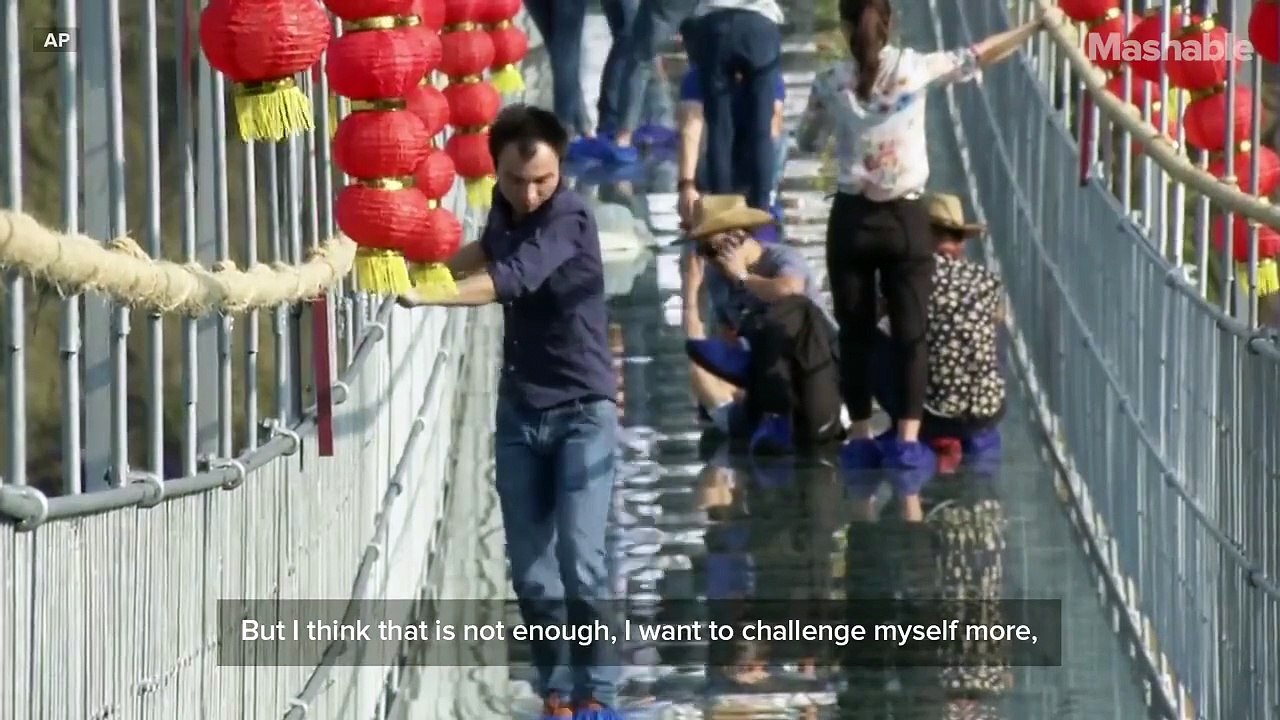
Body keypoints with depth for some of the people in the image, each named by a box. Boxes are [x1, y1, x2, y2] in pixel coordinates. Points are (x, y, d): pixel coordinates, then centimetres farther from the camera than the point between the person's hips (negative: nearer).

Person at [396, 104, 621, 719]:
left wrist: (425, 297, -48)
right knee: (531, 573, 2)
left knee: (580, 564, -16)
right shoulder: (506, 209, 3)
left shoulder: (569, 219, -19)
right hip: (520, 414, 6)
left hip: (581, 413, -6)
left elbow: (511, 278, -36)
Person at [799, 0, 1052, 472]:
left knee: (855, 333, 8)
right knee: (910, 332, 3)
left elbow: (806, 136, 11)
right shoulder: (915, 68, -4)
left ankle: (861, 438, 6)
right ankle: (907, 440, -3)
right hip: (905, 219, 0)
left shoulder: (830, 82, -3)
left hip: (851, 219, 0)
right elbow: (979, 56, 4)